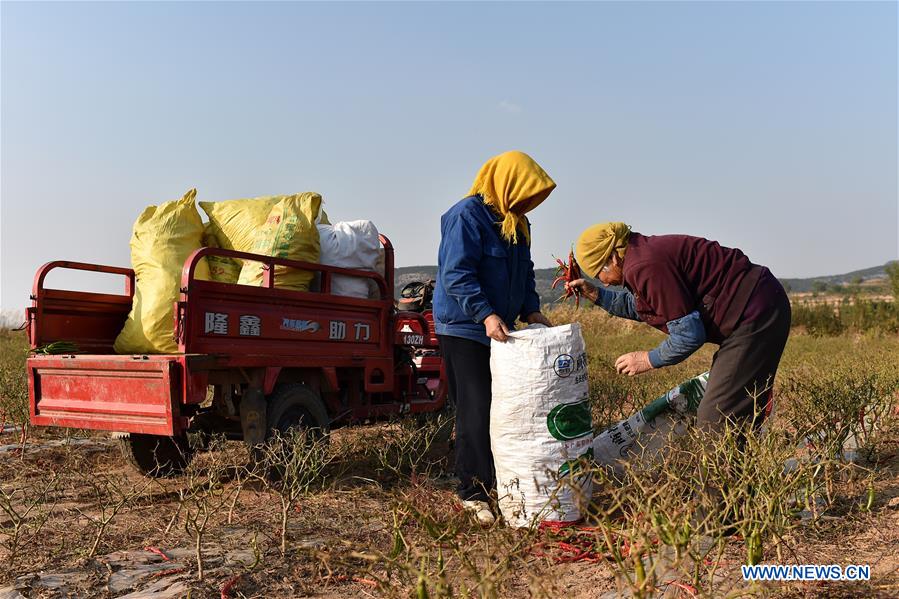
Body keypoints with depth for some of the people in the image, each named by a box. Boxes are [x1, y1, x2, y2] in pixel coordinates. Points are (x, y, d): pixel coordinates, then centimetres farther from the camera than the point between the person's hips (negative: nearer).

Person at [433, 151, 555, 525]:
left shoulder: (516, 223, 14)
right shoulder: (466, 217, -15)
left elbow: (524, 272, 22)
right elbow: (455, 275, -22)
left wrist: (530, 310, 7)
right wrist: (485, 314, -31)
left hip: (499, 330, 9)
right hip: (464, 329, -9)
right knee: (476, 412, -8)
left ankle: (501, 481, 22)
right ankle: (472, 493, 2)